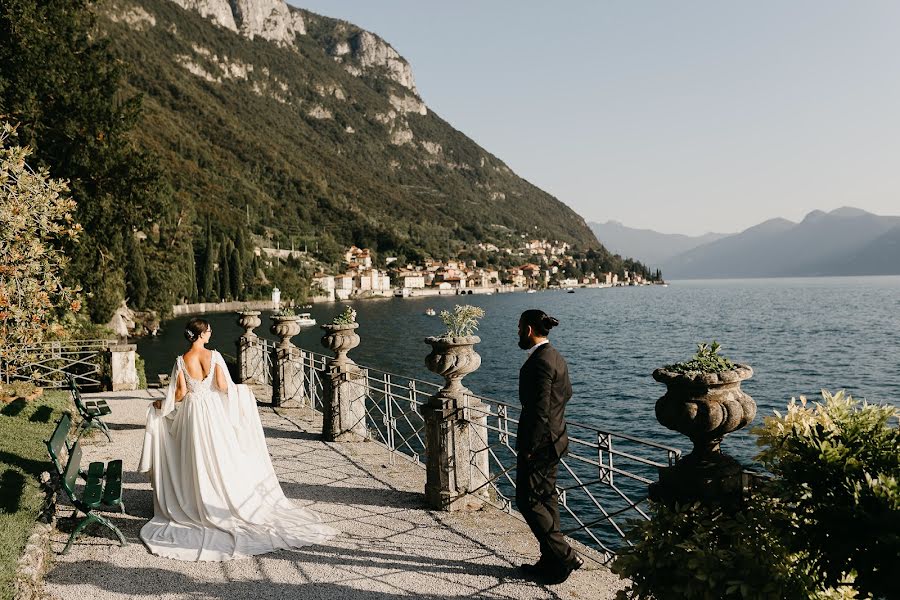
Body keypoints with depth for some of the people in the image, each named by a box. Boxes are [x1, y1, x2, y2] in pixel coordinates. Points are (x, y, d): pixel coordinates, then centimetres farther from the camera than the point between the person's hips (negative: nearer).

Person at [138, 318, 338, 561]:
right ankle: (228, 501, 18)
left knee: (196, 460, 12)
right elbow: (223, 386, -14)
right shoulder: (214, 356, -12)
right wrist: (241, 390, 6)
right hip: (213, 410, -1)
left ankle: (198, 505, 20)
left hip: (191, 412, 1)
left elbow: (180, 393, -6)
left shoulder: (182, 360, -7)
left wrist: (161, 404, 12)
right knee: (221, 457, 11)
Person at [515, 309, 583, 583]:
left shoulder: (539, 362, -21)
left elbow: (539, 410, -23)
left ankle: (566, 557, 3)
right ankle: (551, 561, 24)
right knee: (546, 499, 16)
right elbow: (566, 393, 22)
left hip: (539, 442, -10)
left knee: (527, 501, 0)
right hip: (554, 438, 10)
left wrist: (529, 447, -19)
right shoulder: (556, 357, 10)